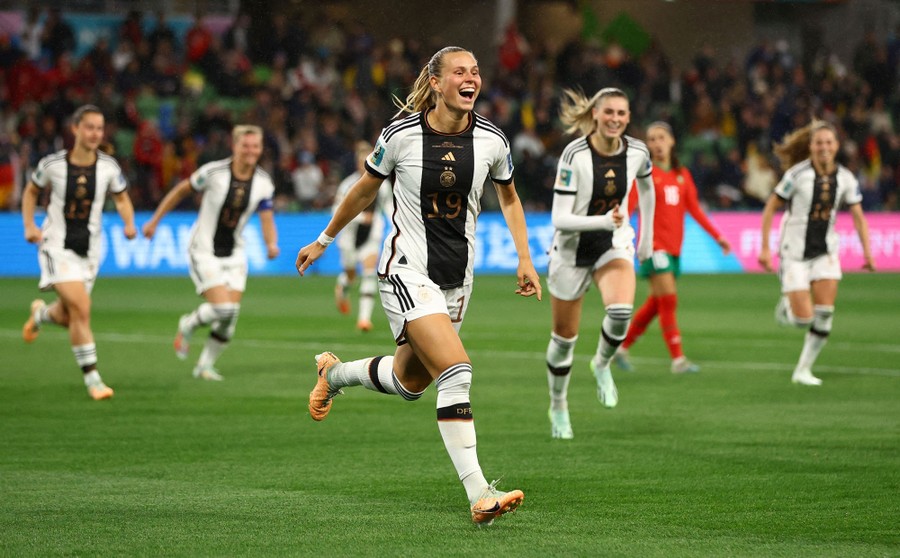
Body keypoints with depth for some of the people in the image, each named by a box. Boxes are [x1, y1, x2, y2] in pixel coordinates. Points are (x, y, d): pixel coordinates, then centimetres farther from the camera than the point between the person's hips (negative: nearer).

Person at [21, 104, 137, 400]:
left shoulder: (108, 166, -4)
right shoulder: (52, 164, -9)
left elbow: (121, 198, 11)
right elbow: (31, 192, 9)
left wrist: (129, 223, -8)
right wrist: (29, 226, -3)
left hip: (89, 250, 4)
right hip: (57, 246, -4)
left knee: (69, 318, 11)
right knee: (81, 308, -21)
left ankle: (42, 313, 50)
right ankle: (92, 379, -14)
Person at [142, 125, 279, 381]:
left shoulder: (263, 183, -5)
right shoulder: (214, 172, -17)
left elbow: (267, 221, -3)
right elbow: (182, 189, -2)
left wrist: (271, 244, -25)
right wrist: (155, 220, 3)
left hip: (234, 254, 5)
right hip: (205, 252, -5)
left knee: (231, 316, 0)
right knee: (222, 308, -19)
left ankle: (205, 365, 20)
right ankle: (188, 325, 14)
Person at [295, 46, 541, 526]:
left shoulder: (491, 140, -3)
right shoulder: (402, 134, -11)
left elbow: (508, 197, 17)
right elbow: (364, 191, 6)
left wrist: (524, 258, 11)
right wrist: (324, 240, 16)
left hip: (457, 278, 5)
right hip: (407, 271, -5)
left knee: (409, 383, 15)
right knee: (457, 370, -22)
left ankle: (335, 372, 47)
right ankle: (478, 495, -24)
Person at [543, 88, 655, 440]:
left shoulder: (637, 152, -10)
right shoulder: (575, 154, -22)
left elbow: (646, 186, 15)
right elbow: (559, 219, -24)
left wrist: (647, 235, 20)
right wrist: (603, 221, -38)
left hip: (615, 245, 2)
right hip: (572, 250, -2)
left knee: (621, 310, -28)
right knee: (564, 337, 9)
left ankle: (602, 365, 3)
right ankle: (558, 407, 34)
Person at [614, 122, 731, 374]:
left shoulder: (682, 174, 12)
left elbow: (694, 209, 14)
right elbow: (628, 206, -12)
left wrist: (717, 236, 10)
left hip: (673, 246, 6)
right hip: (654, 244, -6)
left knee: (656, 303, 8)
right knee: (668, 300, -11)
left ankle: (622, 347, 22)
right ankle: (678, 359, -9)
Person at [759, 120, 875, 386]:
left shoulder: (845, 178, -1)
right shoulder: (798, 174, -13)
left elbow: (858, 217, 6)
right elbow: (770, 208, -7)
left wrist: (867, 251, -5)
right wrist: (765, 248, -10)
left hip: (825, 252, 4)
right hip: (795, 252, -4)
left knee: (825, 314, -8)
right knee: (803, 319, -9)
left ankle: (803, 370, 6)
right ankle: (786, 305, 28)